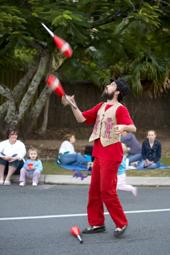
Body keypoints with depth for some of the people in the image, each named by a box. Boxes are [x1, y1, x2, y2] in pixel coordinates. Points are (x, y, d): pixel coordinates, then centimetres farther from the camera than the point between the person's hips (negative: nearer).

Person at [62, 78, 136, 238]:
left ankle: (121, 224, 5)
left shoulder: (120, 109, -10)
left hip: (111, 154, -8)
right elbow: (82, 118, 13)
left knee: (107, 191, -8)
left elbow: (133, 128, -23)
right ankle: (96, 223, 21)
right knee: (94, 190, 11)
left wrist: (124, 127, -44)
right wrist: (72, 105, 0)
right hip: (98, 154, 8)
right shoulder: (101, 106, 13)